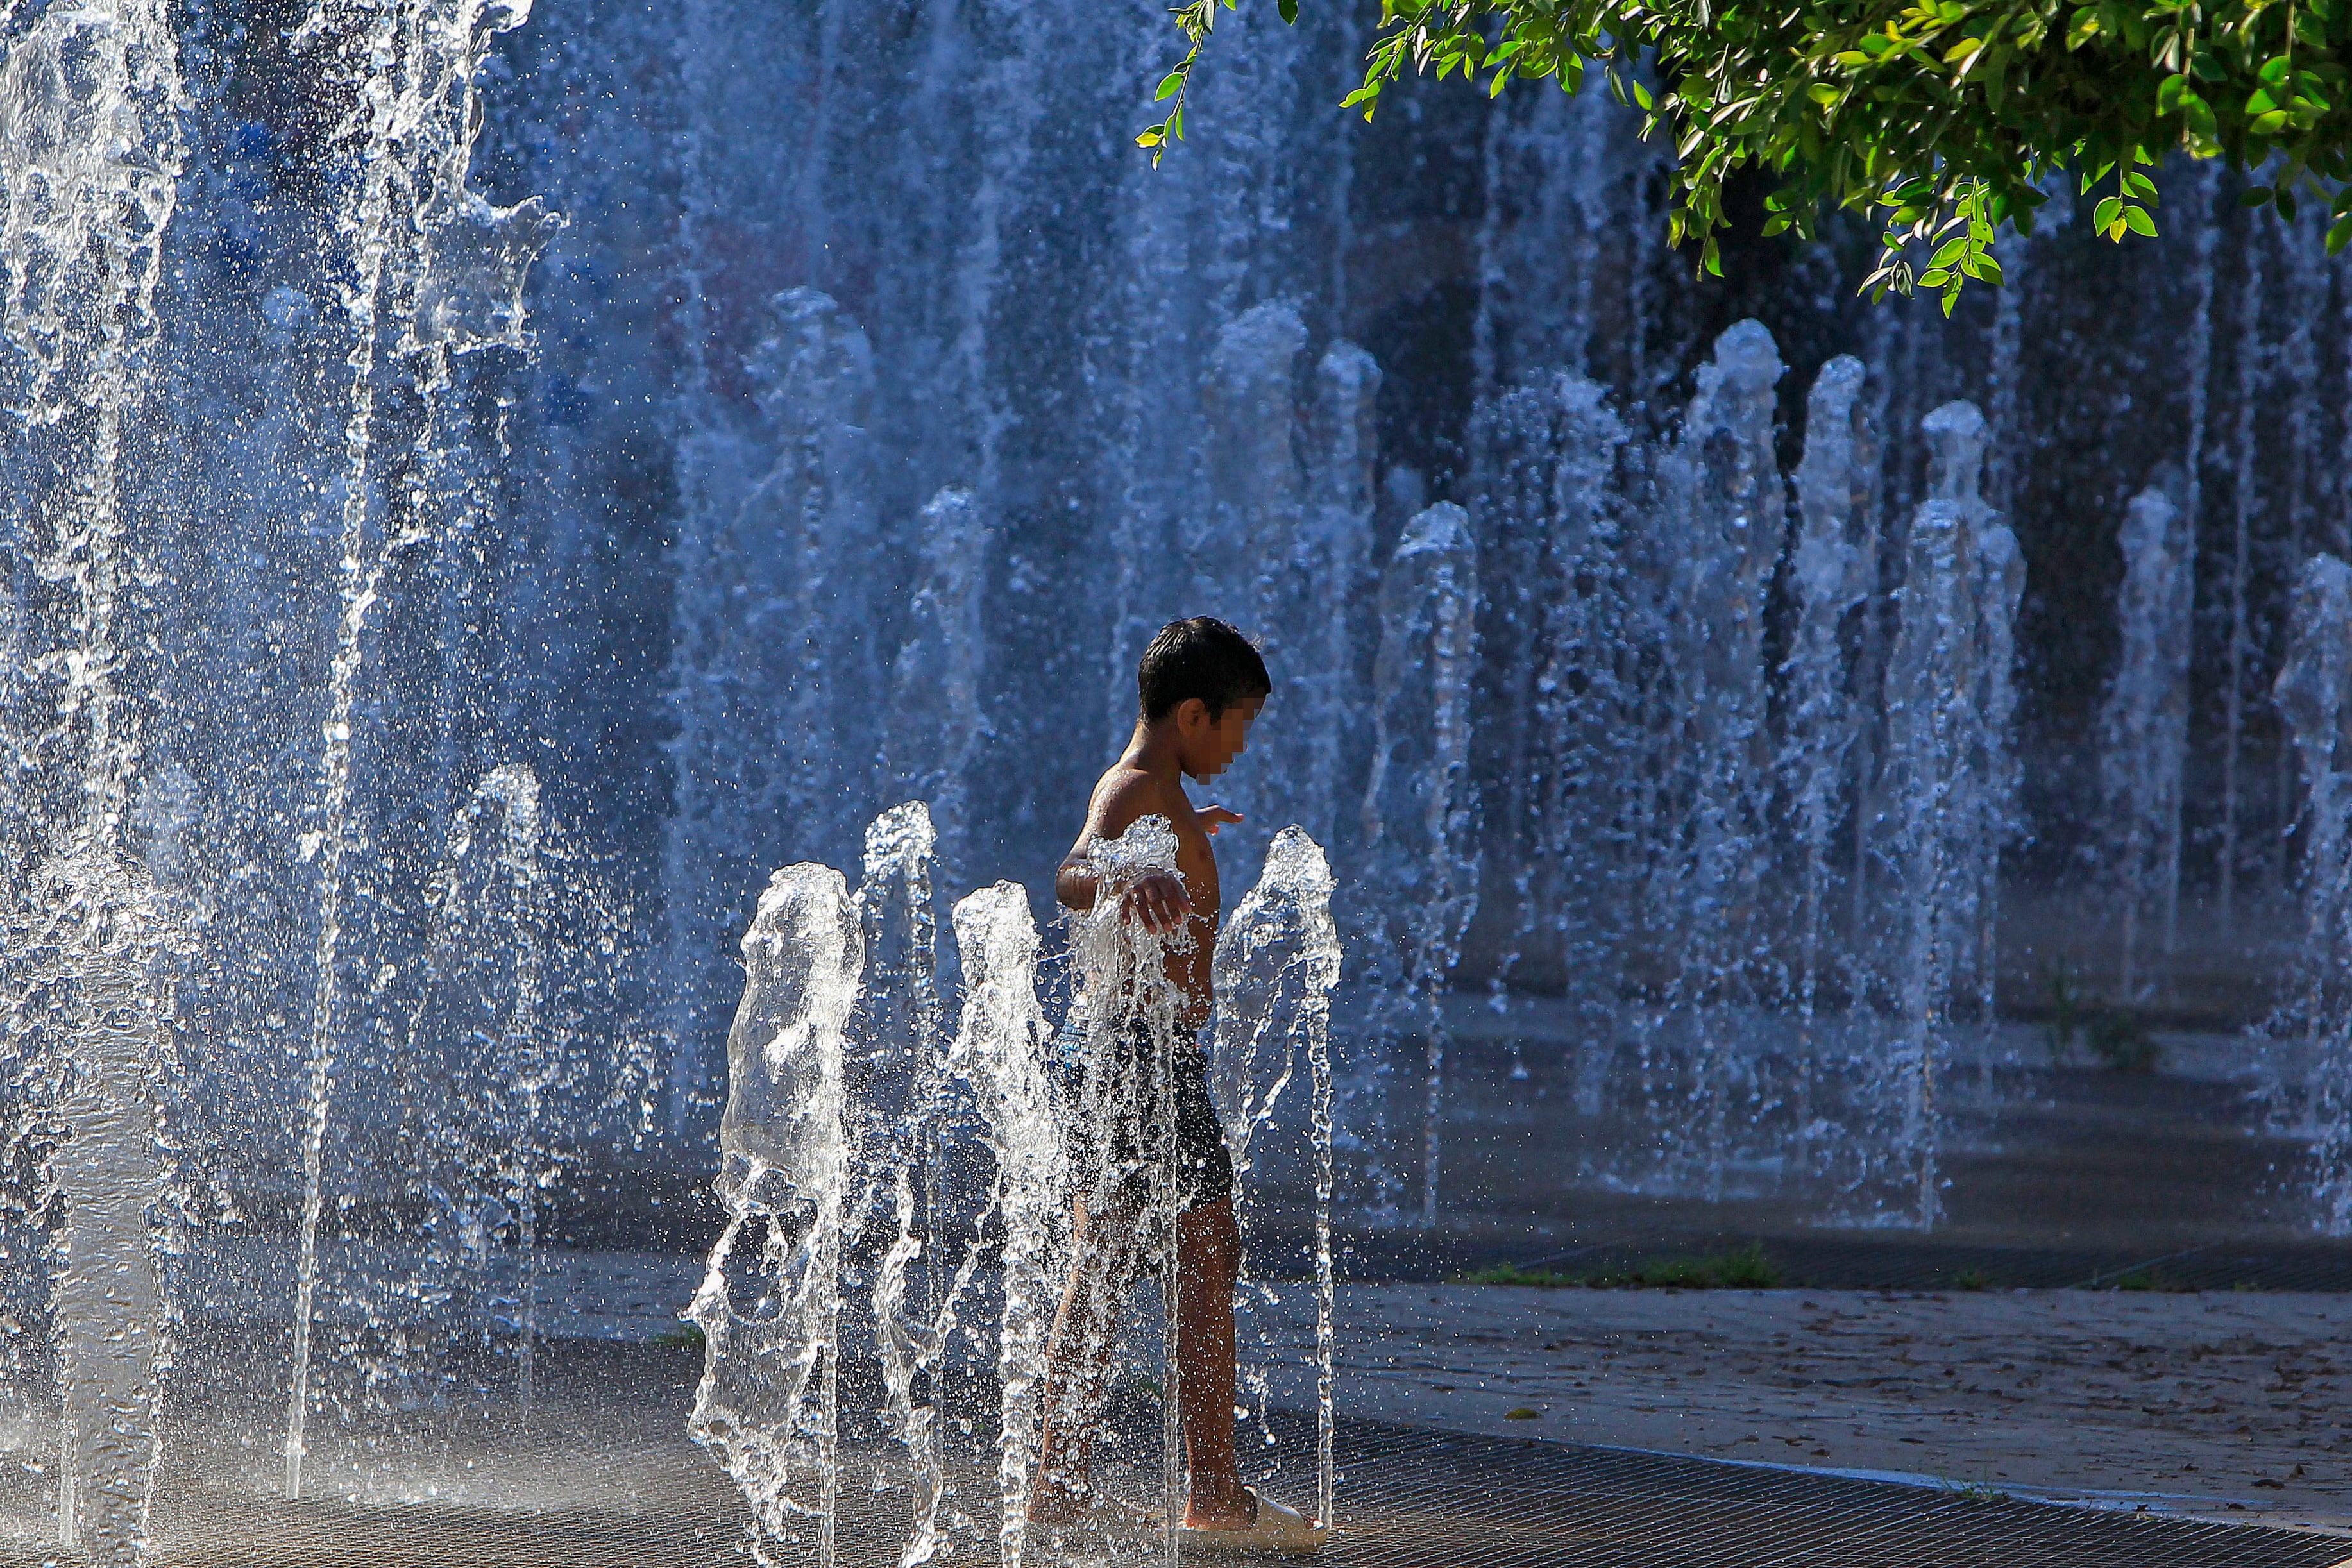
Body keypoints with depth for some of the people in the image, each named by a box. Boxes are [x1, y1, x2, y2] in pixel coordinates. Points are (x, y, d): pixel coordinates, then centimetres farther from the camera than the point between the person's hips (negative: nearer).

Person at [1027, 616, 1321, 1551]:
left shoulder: (1141, 792, 15)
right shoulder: (1141, 793, -15)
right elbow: (1072, 876, -37)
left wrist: (1188, 838, 60)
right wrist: (1131, 883, -59)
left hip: (1112, 1047, 11)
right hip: (1147, 1049, -11)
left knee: (1100, 1269, 12)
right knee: (1208, 1256, -10)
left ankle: (1058, 1482, 14)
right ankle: (1214, 1497, -13)